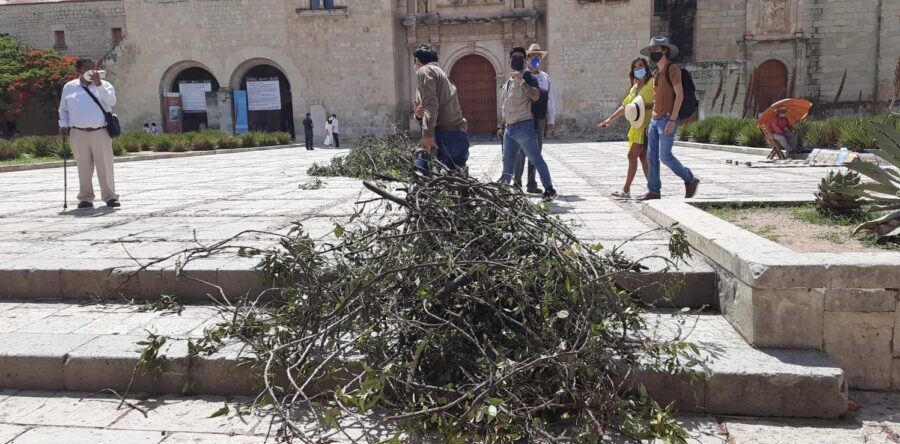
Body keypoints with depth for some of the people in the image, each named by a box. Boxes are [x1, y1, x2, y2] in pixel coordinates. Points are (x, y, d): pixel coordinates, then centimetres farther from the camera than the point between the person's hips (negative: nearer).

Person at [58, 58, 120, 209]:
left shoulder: (104, 85, 9)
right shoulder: (69, 87, 13)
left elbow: (111, 101, -10)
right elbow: (63, 109, 20)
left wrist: (98, 84, -14)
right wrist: (63, 125, 6)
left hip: (100, 132, -1)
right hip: (78, 133, 1)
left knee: (105, 166, -3)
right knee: (83, 167, 3)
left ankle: (109, 196, 5)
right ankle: (85, 198, 11)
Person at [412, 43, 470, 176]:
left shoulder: (424, 70, 2)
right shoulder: (442, 73, 29)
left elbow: (431, 103, -13)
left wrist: (427, 134, -20)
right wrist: (420, 115, 10)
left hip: (444, 134, -9)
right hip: (462, 137, 9)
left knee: (420, 173, -14)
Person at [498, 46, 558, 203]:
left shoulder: (527, 77, -5)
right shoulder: (508, 81, 19)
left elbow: (536, 96, -23)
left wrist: (521, 81, -29)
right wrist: (501, 126, 21)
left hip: (524, 126, -8)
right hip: (509, 128, 8)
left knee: (536, 159, -4)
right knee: (507, 162, 12)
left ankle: (549, 190, 2)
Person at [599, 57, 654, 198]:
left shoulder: (652, 83, -4)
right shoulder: (634, 87, 20)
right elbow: (624, 106, 22)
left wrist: (645, 106, -25)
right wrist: (610, 119, 16)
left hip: (646, 125, -8)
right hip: (637, 126, 8)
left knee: (632, 155, -10)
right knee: (642, 158, 7)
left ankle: (626, 190, -6)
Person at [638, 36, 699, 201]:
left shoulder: (673, 68, -7)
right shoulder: (657, 73, 18)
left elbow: (679, 95, -14)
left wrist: (672, 120, -21)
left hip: (668, 119, -8)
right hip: (655, 120, 8)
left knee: (665, 156, -12)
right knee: (652, 156, 3)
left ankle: (690, 180, 7)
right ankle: (653, 191, 8)